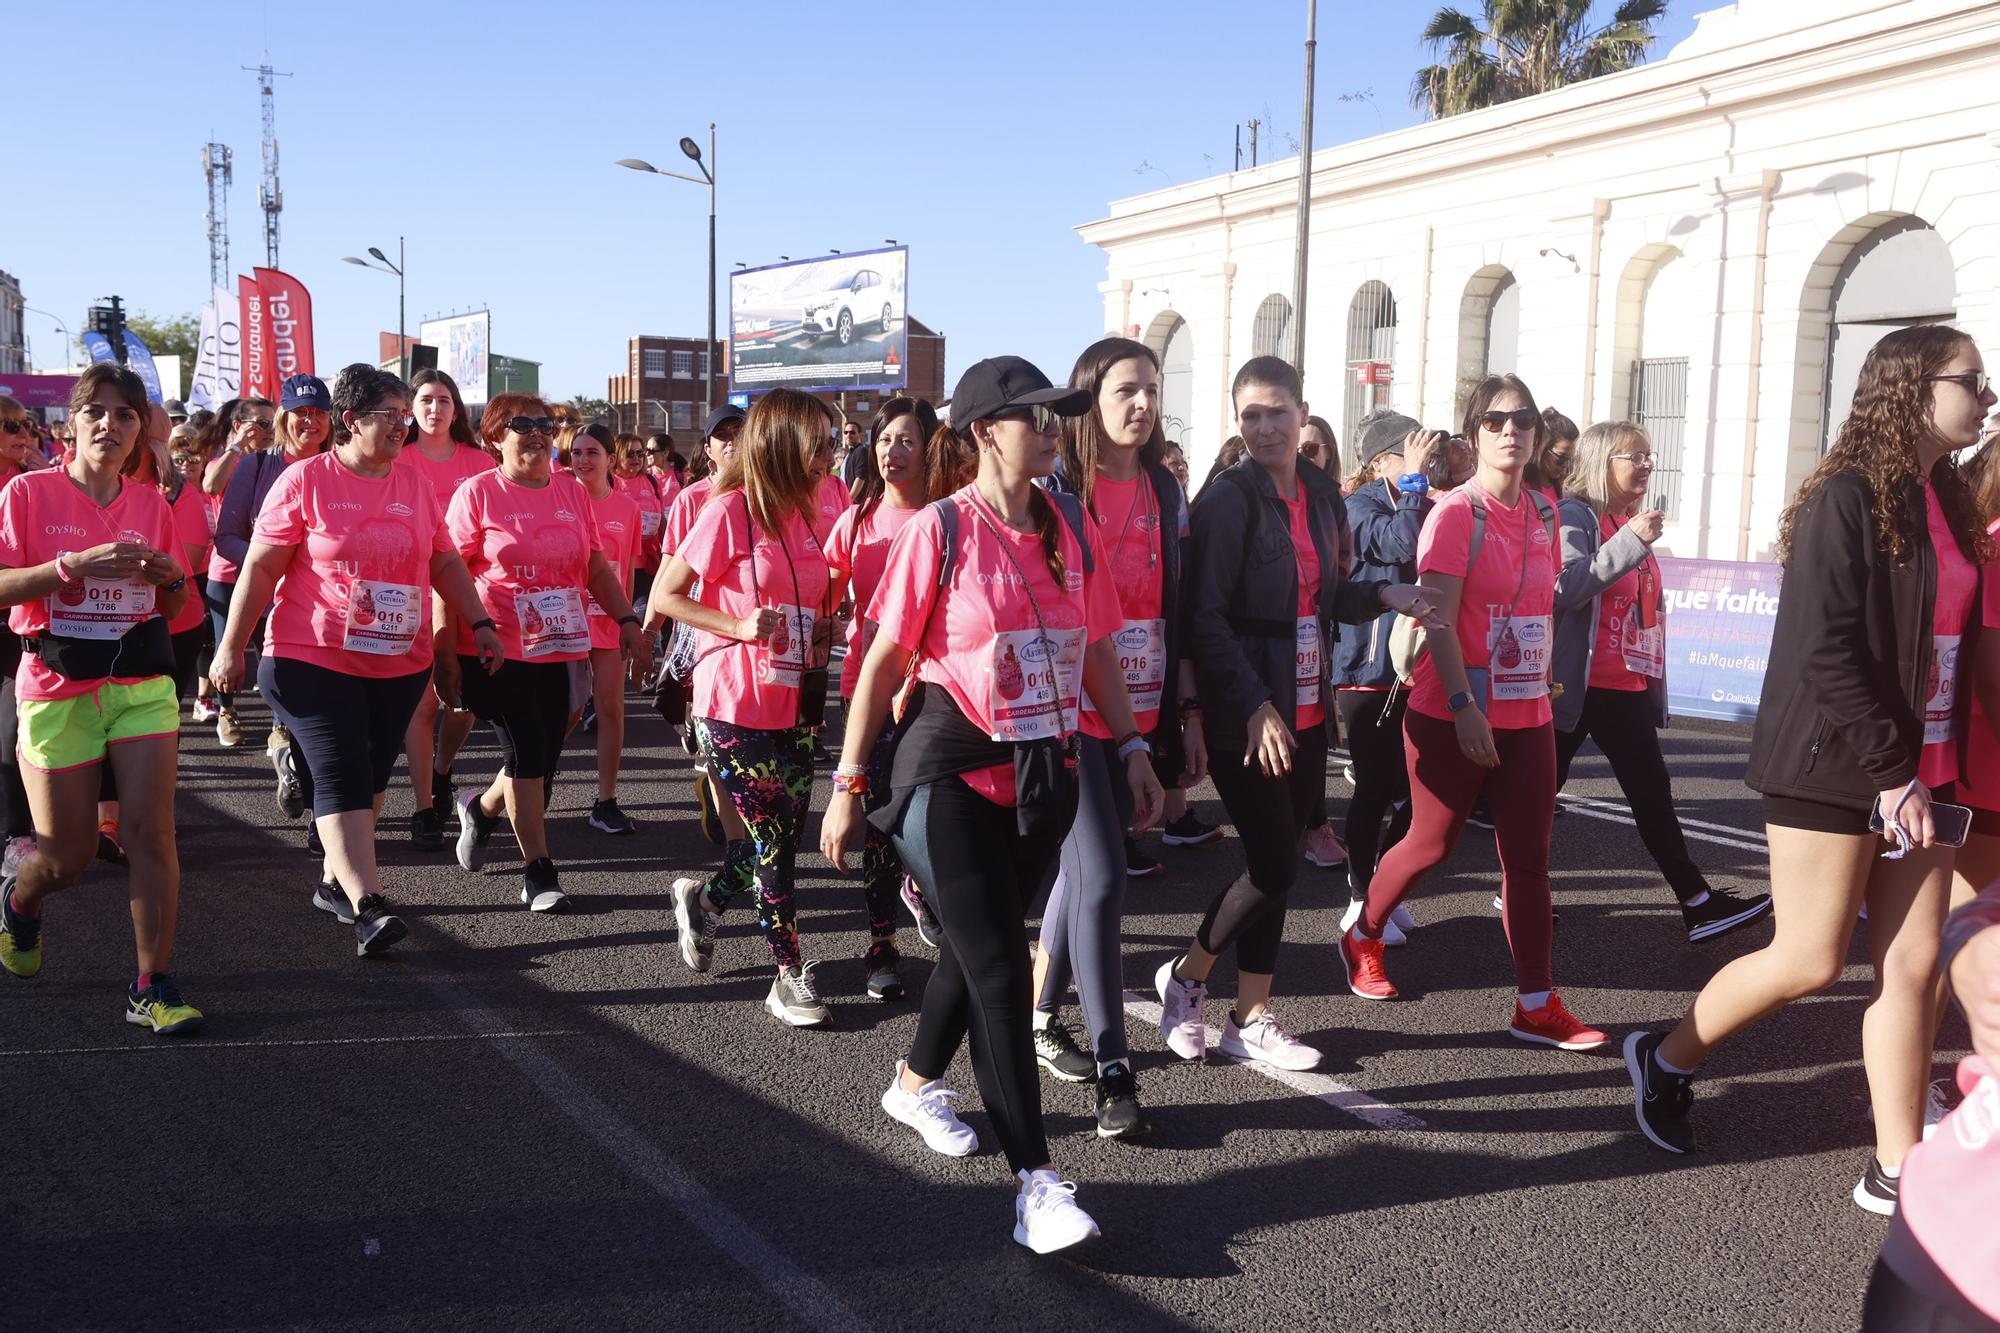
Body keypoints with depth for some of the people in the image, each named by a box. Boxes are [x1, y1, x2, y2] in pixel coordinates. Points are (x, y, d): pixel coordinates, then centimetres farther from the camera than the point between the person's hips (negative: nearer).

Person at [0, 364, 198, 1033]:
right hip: (58, 690, -2)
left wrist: (170, 579, -5)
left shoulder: (151, 504, 8)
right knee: (68, 853, 5)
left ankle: (153, 988, 0)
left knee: (152, 833, -8)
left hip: (144, 683, 2)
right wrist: (76, 564, -23)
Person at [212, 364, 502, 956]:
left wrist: (480, 624, 9)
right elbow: (260, 568, -4)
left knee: (371, 778, 12)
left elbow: (444, 562, 17)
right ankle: (369, 908, -16)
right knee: (340, 778, -12)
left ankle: (335, 881, 28)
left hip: (400, 665, 5)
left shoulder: (416, 484, 9)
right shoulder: (306, 480, -5)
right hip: (315, 661, -5)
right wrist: (231, 647, -6)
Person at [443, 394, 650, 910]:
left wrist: (628, 621, 5)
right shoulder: (477, 493, -5)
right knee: (527, 749, -8)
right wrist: (446, 655, -9)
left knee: (544, 758, 7)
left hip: (558, 651, 5)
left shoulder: (572, 491, 8)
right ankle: (539, 872, 7)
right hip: (496, 651, -5)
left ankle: (482, 808, 40)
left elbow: (595, 566, 14)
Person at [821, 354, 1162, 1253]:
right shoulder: (940, 529, -10)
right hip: (951, 770, -5)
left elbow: (1097, 649, 13)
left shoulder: (1069, 527, 5)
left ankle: (915, 1082, 44)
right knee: (998, 965, -8)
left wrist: (1132, 749, 9)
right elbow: (884, 662, -7)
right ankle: (1035, 1181, -2)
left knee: (979, 947, 18)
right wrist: (847, 783, -7)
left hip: (1043, 773, 6)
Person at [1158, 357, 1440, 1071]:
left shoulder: (1321, 492, 9)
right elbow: (1204, 616, -17)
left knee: (1277, 864, 11)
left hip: (1305, 710, 7)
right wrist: (1256, 706, -23)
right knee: (1276, 865, -7)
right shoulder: (1228, 499, -13)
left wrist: (1381, 595, -2)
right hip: (1245, 714, -7)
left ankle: (1251, 1019, 22)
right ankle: (1186, 977, 17)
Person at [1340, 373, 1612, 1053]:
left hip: (1528, 714, 6)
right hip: (1454, 715, -6)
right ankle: (1363, 938, 32)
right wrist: (1464, 706, -23)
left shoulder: (1541, 511, 9)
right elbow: (1437, 616, -18)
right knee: (1433, 842, 7)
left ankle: (1537, 1004, 11)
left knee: (1529, 856, 5)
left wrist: (1546, 683, 13)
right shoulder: (1457, 512, -11)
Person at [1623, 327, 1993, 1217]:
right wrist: (1888, 770, -20)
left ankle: (1896, 1172, 14)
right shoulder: (1848, 498, -12)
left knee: (1914, 964, 6)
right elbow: (1821, 649, -19)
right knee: (1810, 962, -1)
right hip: (1834, 769, -7)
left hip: (1921, 769, 8)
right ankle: (1667, 1059, 21)